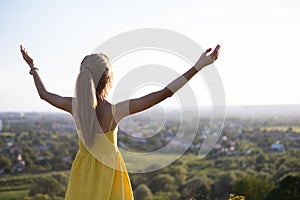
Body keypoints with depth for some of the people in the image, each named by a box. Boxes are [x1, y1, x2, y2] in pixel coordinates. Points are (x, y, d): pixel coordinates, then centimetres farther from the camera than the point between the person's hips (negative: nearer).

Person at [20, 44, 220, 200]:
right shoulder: (115, 111, -23)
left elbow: (44, 94, 8)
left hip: (82, 174, 4)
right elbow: (163, 94, -25)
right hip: (109, 172, -4)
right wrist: (198, 66, -24)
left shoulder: (75, 106, -12)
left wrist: (33, 66, 24)